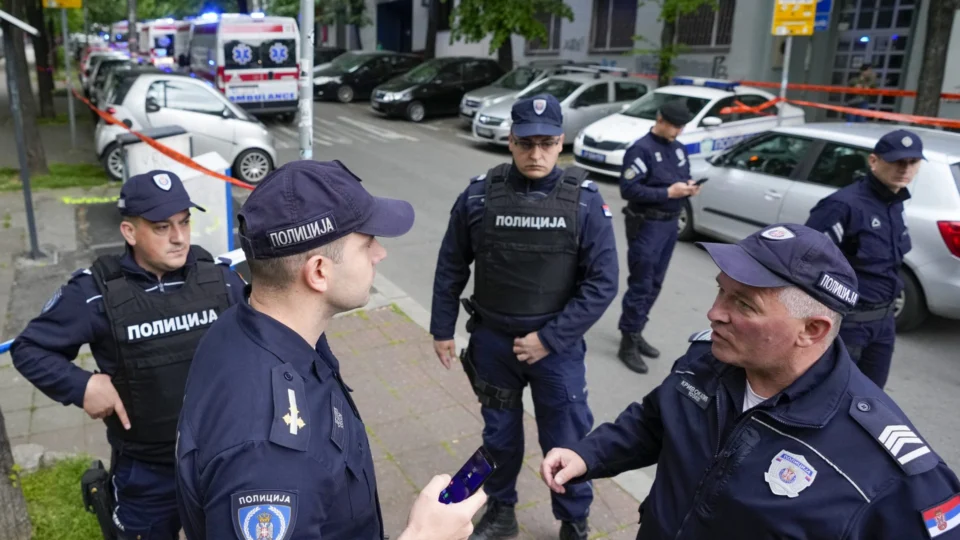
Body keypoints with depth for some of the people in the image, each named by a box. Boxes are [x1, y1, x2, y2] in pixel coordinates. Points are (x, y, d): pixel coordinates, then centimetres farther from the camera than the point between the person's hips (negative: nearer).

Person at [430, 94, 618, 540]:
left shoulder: (584, 202, -11)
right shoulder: (479, 195, -8)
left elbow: (602, 282, -11)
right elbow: (451, 267, 3)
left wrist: (550, 338, -14)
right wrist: (442, 329, 5)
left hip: (556, 344, -1)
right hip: (492, 340, 2)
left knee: (565, 441, 10)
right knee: (499, 433, 19)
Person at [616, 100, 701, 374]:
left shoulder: (679, 149, 12)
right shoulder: (641, 149, -13)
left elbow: (684, 178, 22)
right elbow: (628, 189, -20)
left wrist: (689, 187, -3)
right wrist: (668, 192, -23)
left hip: (670, 224, 8)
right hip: (646, 225, -8)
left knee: (654, 284, 15)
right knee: (640, 285, -4)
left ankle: (636, 333, 28)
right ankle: (628, 343, 6)